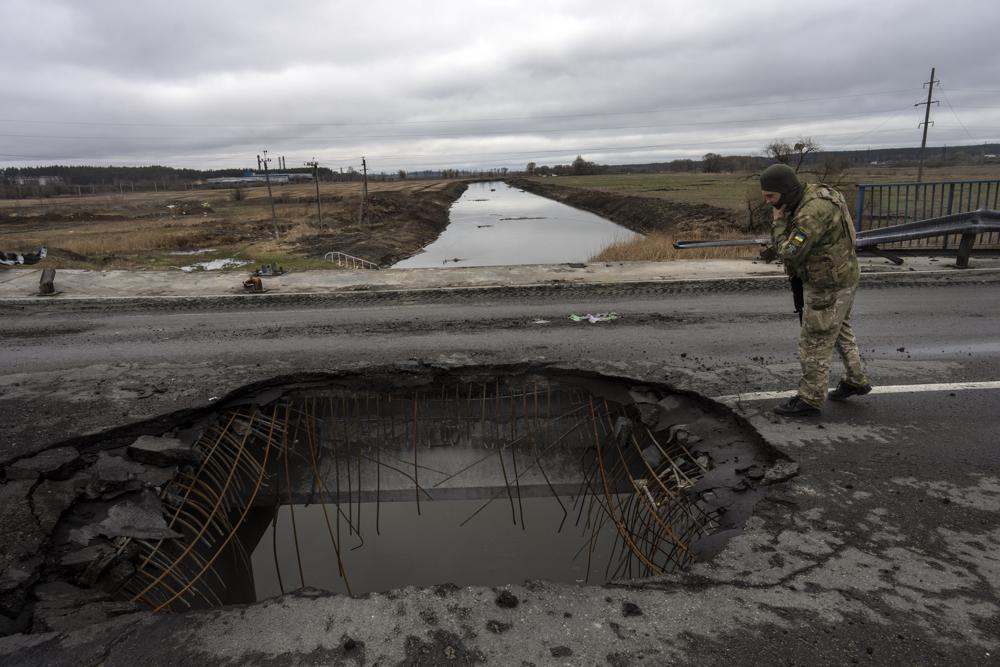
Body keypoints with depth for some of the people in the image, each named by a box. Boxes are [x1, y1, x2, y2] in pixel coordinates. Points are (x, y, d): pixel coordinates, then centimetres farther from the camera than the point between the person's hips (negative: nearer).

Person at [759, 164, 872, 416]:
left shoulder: (812, 212, -30)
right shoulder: (814, 191, 1)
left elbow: (790, 254, -29)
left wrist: (778, 222, -18)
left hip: (829, 286, -10)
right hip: (843, 276, 10)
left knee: (814, 343, 2)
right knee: (840, 332, 25)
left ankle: (810, 399, 14)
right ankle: (856, 381, 41)